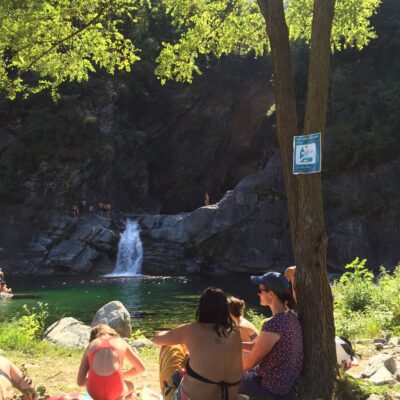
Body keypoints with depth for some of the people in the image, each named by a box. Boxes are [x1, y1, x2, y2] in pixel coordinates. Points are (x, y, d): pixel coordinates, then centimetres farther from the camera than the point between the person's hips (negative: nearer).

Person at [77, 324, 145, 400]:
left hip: (95, 392, 1)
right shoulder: (121, 342, 21)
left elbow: (80, 382, 19)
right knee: (131, 387, 38)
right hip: (115, 392, -1)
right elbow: (141, 368, 29)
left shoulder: (90, 345, 20)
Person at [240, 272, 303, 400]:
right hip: (289, 380, 8)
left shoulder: (273, 325, -31)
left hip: (273, 388, -8)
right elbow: (259, 346, 7)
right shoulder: (290, 316, -3)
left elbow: (249, 363, -19)